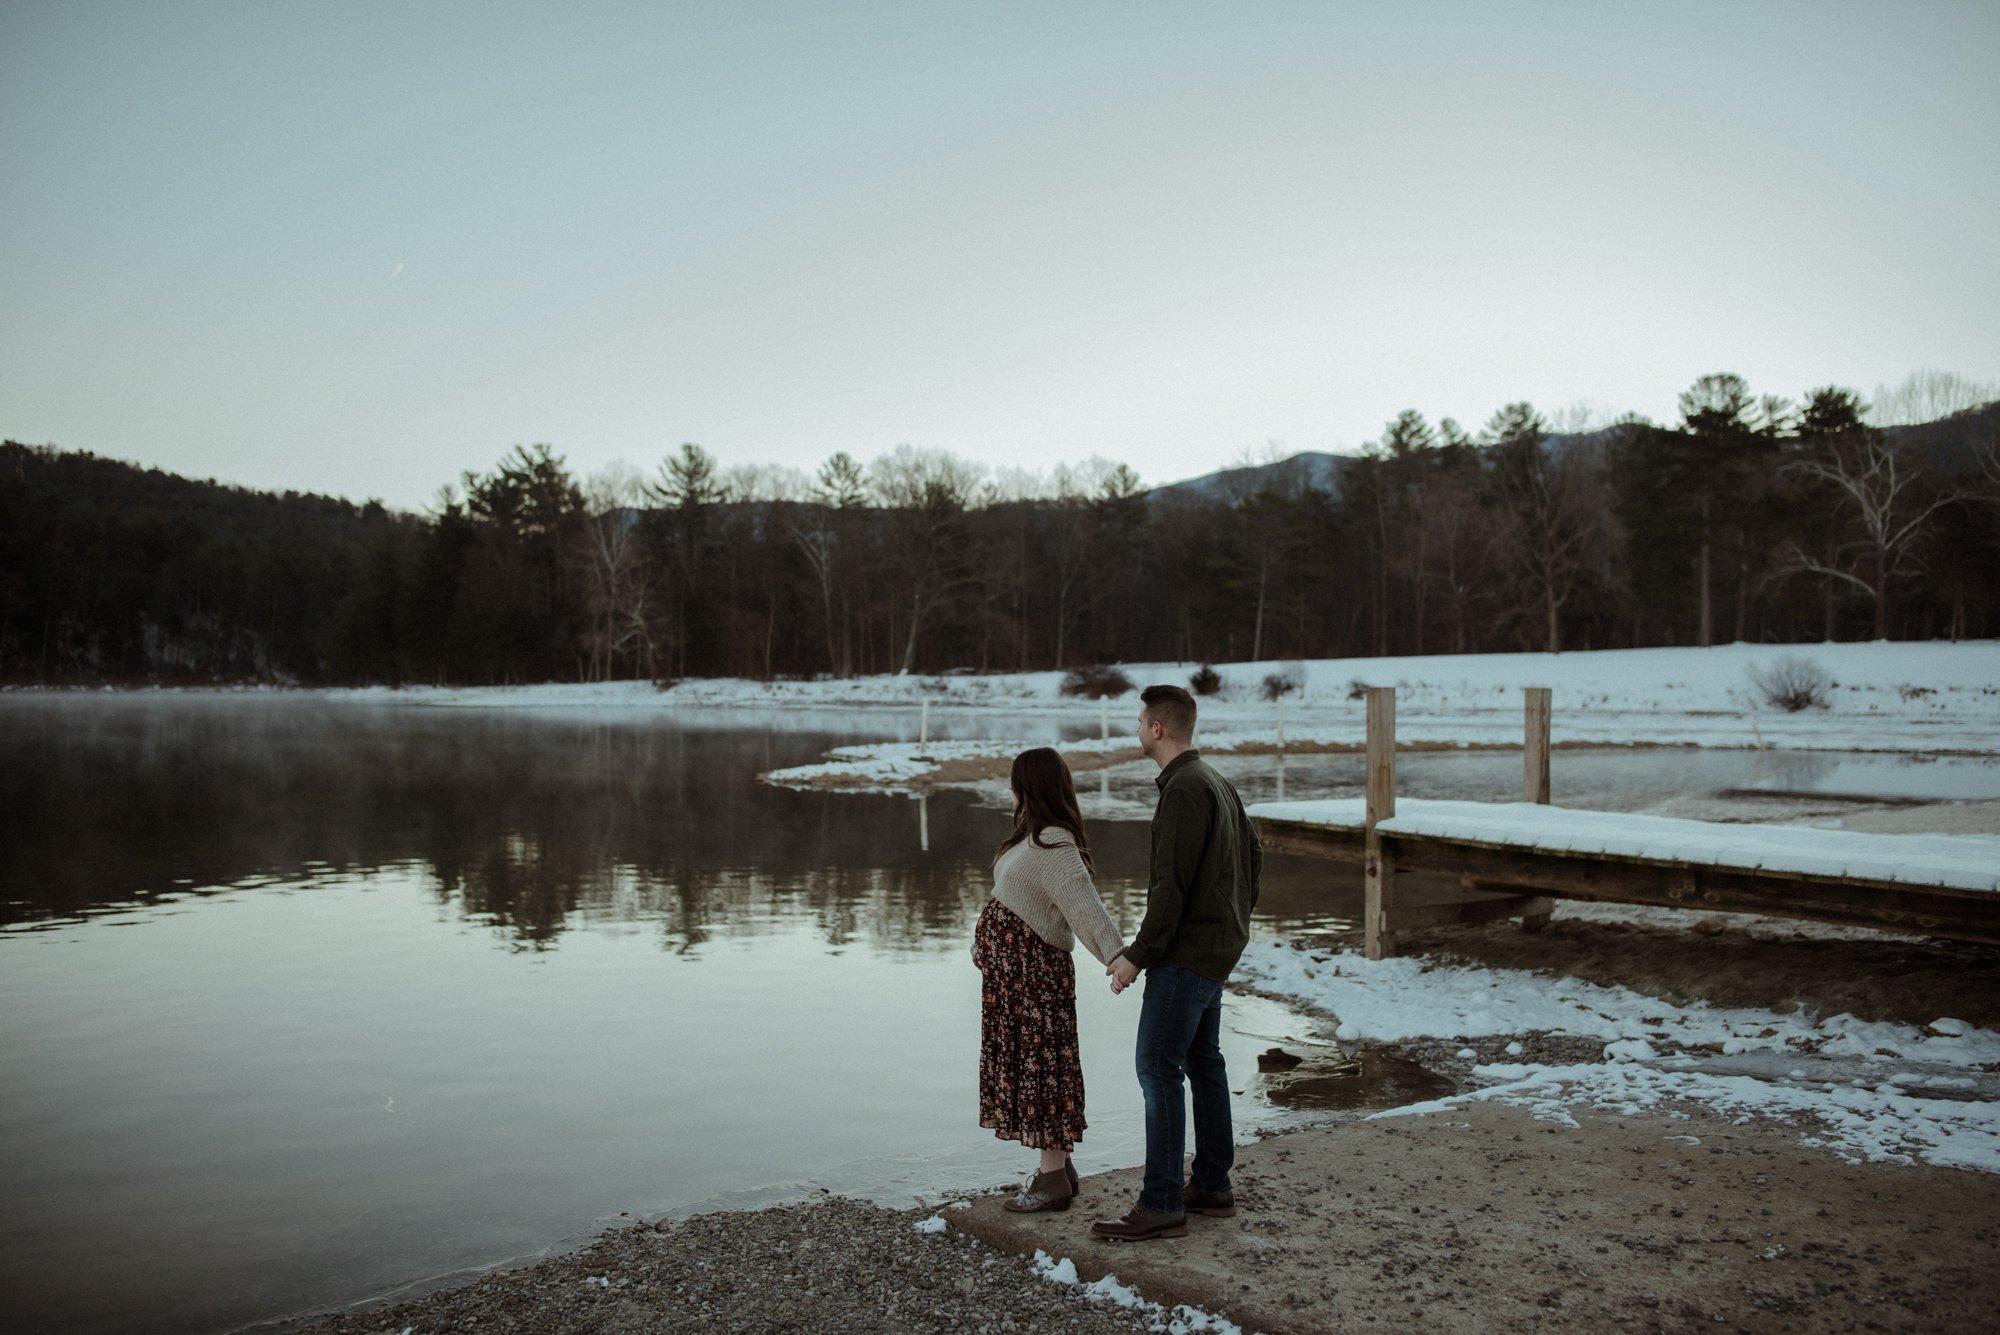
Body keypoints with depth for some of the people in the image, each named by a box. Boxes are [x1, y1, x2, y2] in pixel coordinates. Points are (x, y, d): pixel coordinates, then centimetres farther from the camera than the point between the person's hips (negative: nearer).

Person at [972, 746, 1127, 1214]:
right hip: (1014, 968, 10)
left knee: (1040, 1063, -2)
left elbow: (1084, 906, -30)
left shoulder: (1054, 846, -21)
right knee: (1031, 1062, 15)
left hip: (1033, 970, -10)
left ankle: (1053, 1179, 8)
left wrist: (1118, 957, -41)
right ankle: (1058, 1166, 26)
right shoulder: (1040, 837, 10)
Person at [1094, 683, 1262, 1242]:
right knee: (1202, 1061, 16)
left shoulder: (1185, 789, -19)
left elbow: (1171, 884, -23)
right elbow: (1253, 852, 22)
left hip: (1186, 954, -10)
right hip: (1218, 947, 11)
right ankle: (1212, 1185, 25)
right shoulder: (1217, 783, 13)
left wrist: (1137, 954, -18)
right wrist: (1235, 921, 23)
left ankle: (1162, 1205, -3)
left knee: (1158, 1068, -7)